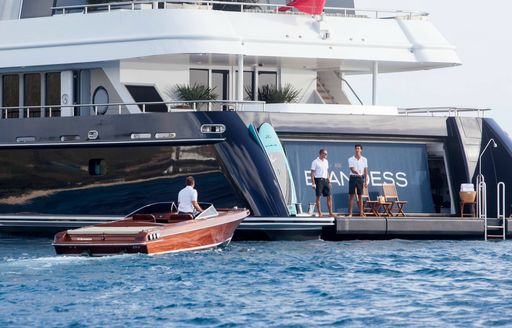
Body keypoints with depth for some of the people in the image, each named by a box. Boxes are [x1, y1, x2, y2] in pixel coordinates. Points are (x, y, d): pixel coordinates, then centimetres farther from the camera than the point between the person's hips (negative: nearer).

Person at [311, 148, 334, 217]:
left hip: (325, 180, 6)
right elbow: (312, 173, -7)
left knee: (329, 197, 2)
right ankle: (319, 213, 1)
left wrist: (329, 181, 17)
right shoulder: (315, 162, -5)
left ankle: (330, 213, 6)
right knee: (318, 197, -2)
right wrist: (313, 183, -14)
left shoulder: (326, 161, 15)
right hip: (318, 180, -6)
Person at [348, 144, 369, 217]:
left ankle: (361, 213, 5)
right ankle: (350, 213, -2)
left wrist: (366, 181, 1)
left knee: (360, 196, 3)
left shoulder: (364, 160, 5)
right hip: (353, 178, -2)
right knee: (351, 196, -3)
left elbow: (366, 171, 7)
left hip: (360, 178, 2)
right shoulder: (351, 159, -1)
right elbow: (352, 169, -12)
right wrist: (357, 172, -34)